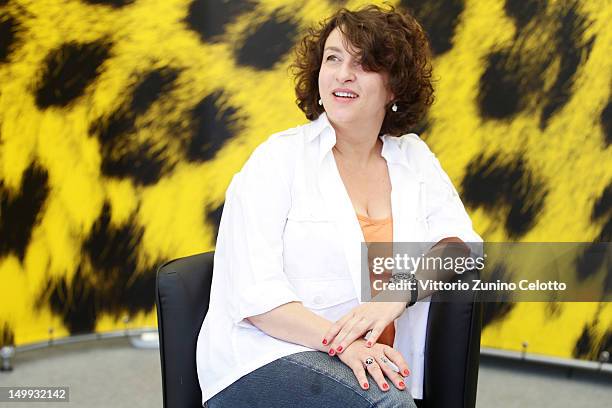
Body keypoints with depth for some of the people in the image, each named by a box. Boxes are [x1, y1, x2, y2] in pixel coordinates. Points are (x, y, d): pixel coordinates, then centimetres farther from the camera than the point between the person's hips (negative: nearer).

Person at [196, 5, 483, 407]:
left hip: (373, 369, 4)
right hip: (265, 358, -3)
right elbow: (254, 291, -11)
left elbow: (460, 245, 0)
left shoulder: (414, 157, 11)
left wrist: (400, 291, -21)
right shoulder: (278, 159, -3)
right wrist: (341, 343, -26)